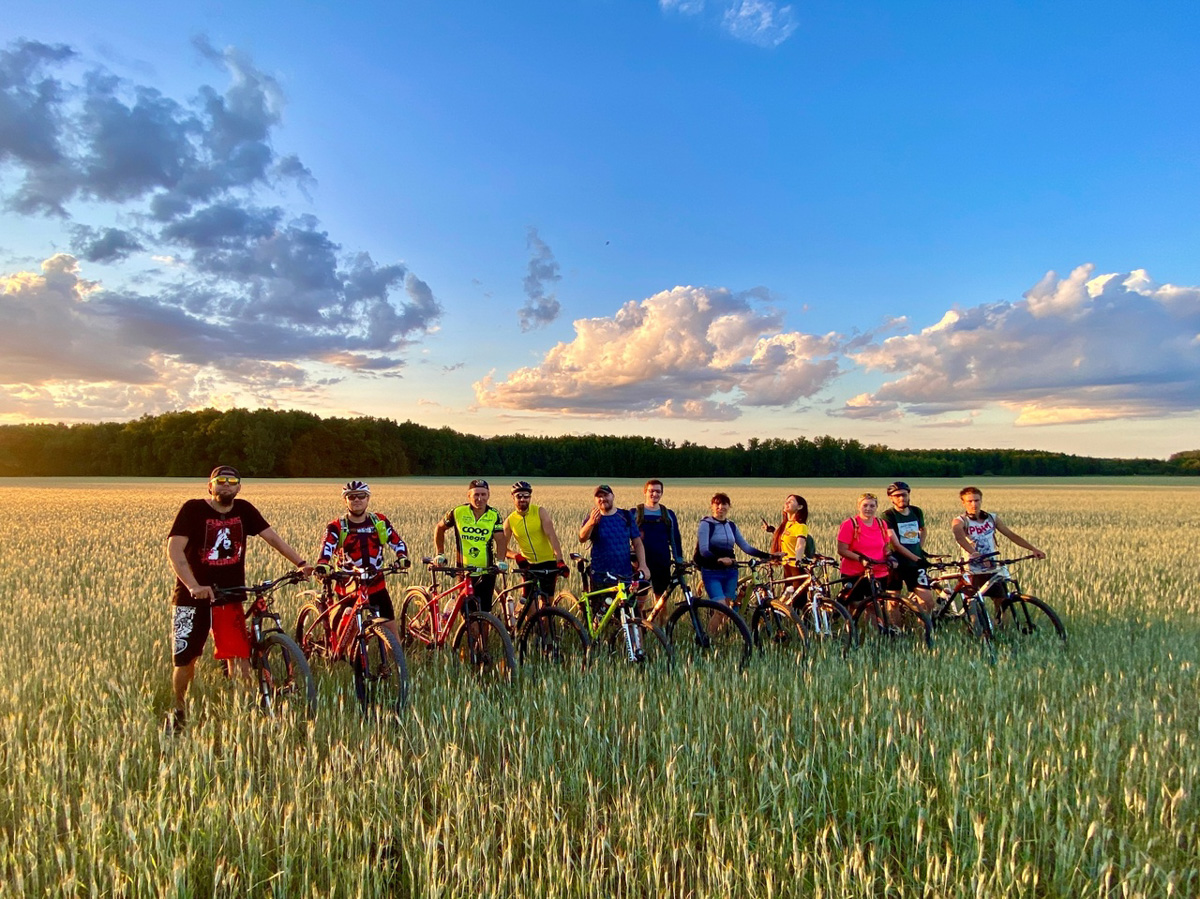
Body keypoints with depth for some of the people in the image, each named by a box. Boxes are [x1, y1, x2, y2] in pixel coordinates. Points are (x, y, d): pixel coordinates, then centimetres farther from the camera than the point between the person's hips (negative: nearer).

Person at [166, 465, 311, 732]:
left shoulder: (243, 510, 3)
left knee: (239, 657, -6)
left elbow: (272, 537, 3)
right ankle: (179, 712, 28)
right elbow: (174, 549, -16)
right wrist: (194, 586, -29)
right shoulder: (193, 509, -8)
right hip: (193, 597, -2)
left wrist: (301, 564, -7)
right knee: (185, 660, 5)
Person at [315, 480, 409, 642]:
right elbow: (326, 549, -19)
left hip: (376, 585, 2)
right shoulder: (337, 527, -5)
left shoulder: (380, 521, 4)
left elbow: (398, 543, 2)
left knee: (391, 628, 3)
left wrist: (402, 557, -19)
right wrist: (321, 566, -40)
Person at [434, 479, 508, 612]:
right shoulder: (458, 512, -6)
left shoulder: (494, 515, -4)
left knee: (484, 613, 2)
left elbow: (500, 541, -11)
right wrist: (440, 554, 6)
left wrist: (500, 560, -28)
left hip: (486, 572, 1)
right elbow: (439, 528, 10)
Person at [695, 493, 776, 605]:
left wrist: (768, 556, 4)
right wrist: (718, 559, -35)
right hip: (711, 573, -6)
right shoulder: (706, 524, -5)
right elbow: (703, 550, -17)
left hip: (730, 572, 6)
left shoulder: (731, 526, 13)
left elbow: (746, 547, 12)